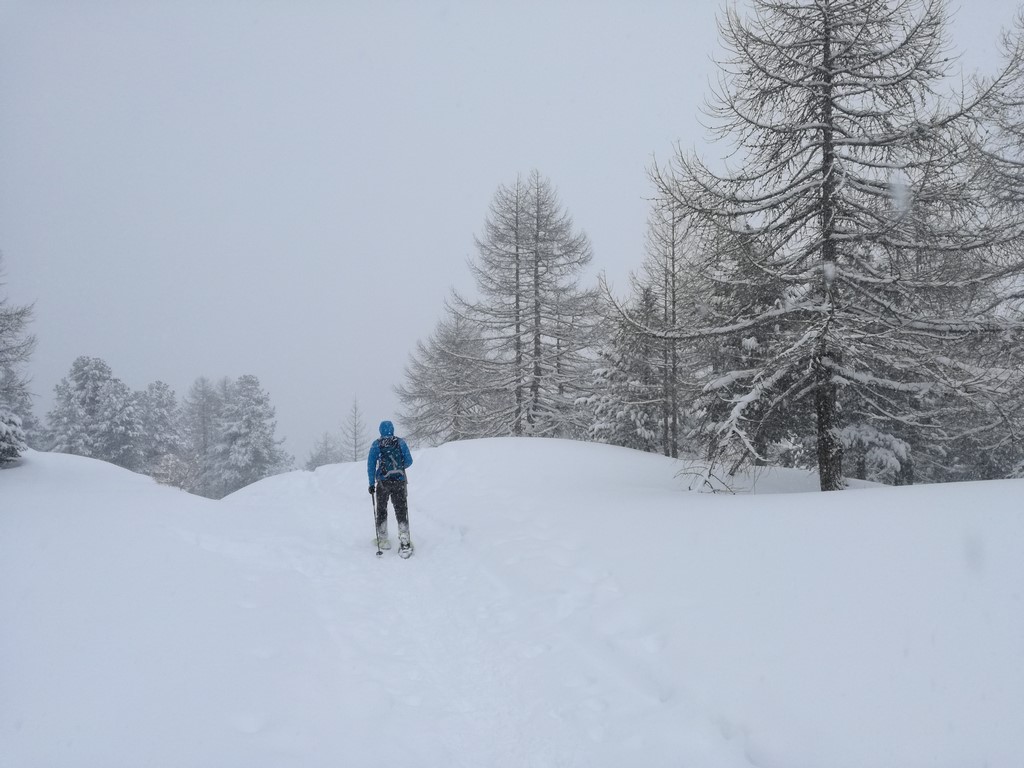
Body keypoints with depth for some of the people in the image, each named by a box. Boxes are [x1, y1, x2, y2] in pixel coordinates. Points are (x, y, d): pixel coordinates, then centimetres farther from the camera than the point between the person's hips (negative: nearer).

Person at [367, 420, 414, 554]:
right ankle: (404, 542, -11)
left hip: (383, 482, 0)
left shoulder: (376, 444, 0)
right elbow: (409, 461, 2)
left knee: (381, 510, 16)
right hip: (400, 481, 0)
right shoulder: (401, 442, 2)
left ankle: (382, 539, 21)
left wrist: (371, 483, 2)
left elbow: (371, 464, -3)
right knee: (401, 511, 0)